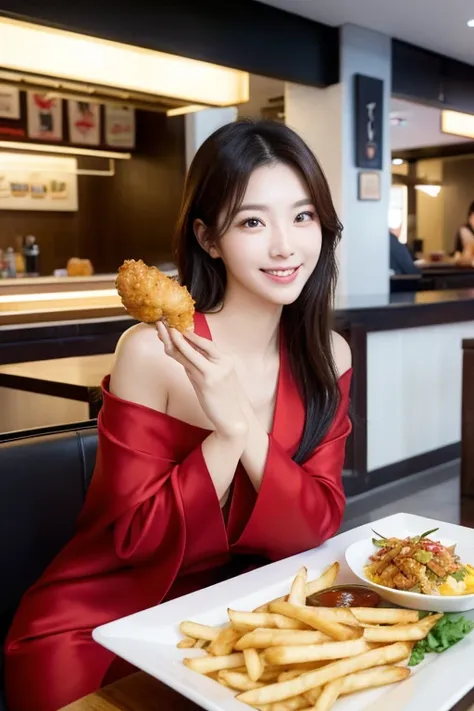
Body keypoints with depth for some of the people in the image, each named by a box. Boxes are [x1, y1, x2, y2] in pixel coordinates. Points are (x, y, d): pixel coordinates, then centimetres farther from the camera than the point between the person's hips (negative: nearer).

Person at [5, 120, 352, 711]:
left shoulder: (328, 357, -3)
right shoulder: (153, 352, -18)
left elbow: (321, 523, -8)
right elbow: (137, 539, -14)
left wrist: (243, 422, -24)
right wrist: (227, 432, -28)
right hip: (98, 623, -3)